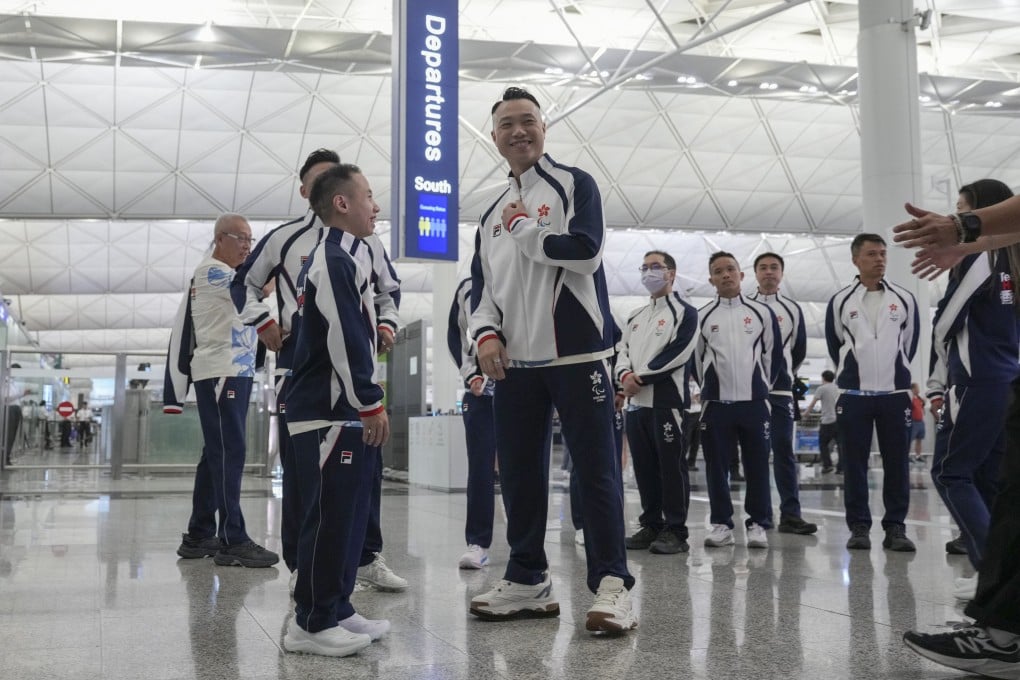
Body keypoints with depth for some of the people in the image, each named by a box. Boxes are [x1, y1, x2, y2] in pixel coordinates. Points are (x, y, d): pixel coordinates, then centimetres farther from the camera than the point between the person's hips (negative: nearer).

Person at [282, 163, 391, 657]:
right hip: (329, 413, -11)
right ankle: (311, 623, 2)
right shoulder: (334, 260, -14)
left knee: (348, 514, 14)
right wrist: (372, 403, -17)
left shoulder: (339, 258, 19)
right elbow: (344, 341, -21)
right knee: (329, 516, -6)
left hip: (345, 411, 11)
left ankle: (336, 610, 22)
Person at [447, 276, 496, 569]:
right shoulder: (467, 289, 10)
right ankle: (478, 542, 3)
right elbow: (454, 336, 14)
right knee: (480, 467, -2)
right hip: (480, 389, 2)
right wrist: (470, 374, 2)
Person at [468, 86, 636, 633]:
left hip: (576, 355, -6)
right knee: (519, 474, 9)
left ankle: (611, 586, 0)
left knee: (595, 470, -5)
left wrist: (524, 228, -4)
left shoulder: (574, 185, 2)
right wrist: (486, 333, -1)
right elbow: (481, 285, 18)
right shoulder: (493, 213, 20)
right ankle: (528, 582, 21)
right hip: (515, 362, 6)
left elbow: (585, 250, -15)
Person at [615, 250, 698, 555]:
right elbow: (622, 350, 15)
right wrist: (625, 375, -7)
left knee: (671, 466, -5)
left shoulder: (684, 312, 1)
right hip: (636, 402, 7)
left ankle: (675, 531, 0)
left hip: (667, 400, -7)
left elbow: (677, 353, -12)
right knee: (644, 467, 9)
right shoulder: (634, 317, 22)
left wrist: (641, 377, -12)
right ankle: (651, 526, 17)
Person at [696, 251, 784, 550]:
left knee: (757, 465, 1)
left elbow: (773, 354, 10)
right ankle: (721, 523, 11)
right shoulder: (701, 317, 5)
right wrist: (709, 389, 11)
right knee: (717, 466, 2)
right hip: (716, 403, 1)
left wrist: (763, 386, 10)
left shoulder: (762, 312, 5)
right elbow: (695, 358, 12)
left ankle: (758, 523, 11)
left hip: (754, 402, 0)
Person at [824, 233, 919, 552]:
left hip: (895, 394, 1)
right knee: (854, 463, 1)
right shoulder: (840, 301, 2)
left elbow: (910, 342, 14)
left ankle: (895, 527, 8)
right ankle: (859, 527, 8)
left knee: (897, 462, 1)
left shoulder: (904, 298, 4)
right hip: (853, 395, -1)